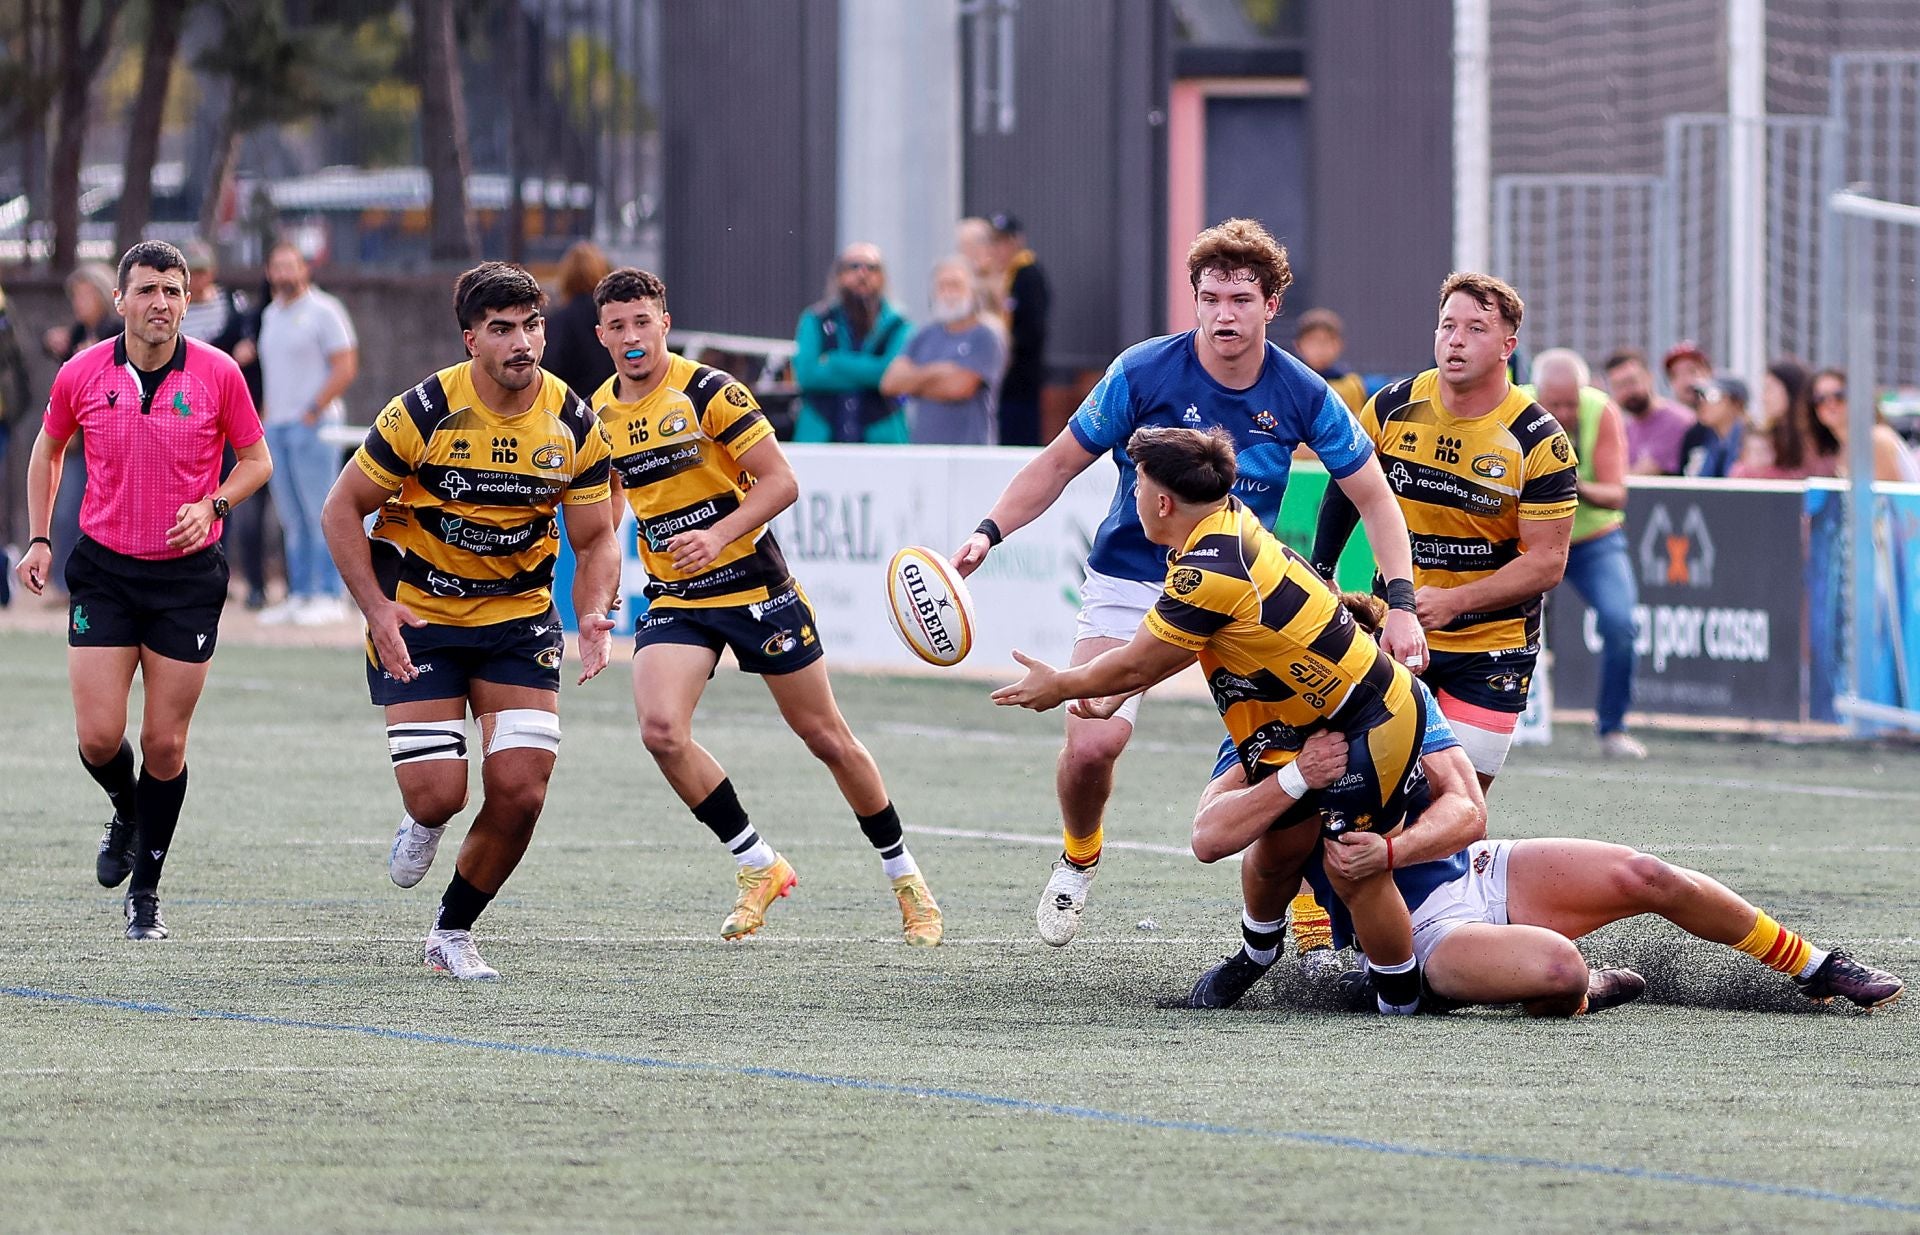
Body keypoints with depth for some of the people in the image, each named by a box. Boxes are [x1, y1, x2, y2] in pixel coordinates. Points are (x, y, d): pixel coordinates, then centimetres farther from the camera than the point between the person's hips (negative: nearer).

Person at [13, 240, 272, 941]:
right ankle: (126, 812, 29)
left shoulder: (218, 375, -7)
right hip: (103, 569, 1)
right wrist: (40, 537, 7)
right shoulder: (81, 376, -3)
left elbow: (257, 459, 5)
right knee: (99, 737, -7)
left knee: (165, 744, 1)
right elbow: (48, 450, 15)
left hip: (189, 576, -1)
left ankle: (146, 891, 16)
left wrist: (212, 505, -13)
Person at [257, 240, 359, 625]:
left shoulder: (324, 311, -5)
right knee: (291, 517, 7)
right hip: (276, 427, 7)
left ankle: (328, 597, -6)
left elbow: (345, 368, -10)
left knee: (321, 513, -7)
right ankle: (299, 596, 10)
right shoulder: (271, 315, 17)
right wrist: (267, 414, 9)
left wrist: (313, 413, -13)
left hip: (312, 425, -7)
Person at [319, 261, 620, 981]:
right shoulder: (426, 412, -17)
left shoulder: (574, 425, -7)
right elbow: (342, 510, -8)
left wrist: (593, 615, -17)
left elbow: (595, 539, 3)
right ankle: (422, 825, 27)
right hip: (418, 615, -3)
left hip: (519, 612, 3)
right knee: (438, 794, -14)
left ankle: (452, 933, 15)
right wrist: (377, 609, -19)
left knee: (520, 791, -10)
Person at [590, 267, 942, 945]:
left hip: (753, 584, -4)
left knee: (827, 738, 4)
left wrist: (717, 535, -28)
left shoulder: (708, 391, -14)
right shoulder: (599, 413, 3)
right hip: (673, 601, 4)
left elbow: (781, 482, -15)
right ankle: (757, 865, -2)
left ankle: (903, 875, 22)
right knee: (661, 730, -20)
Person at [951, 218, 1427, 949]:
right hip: (1131, 581, -1)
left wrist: (1402, 606, -13)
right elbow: (1062, 462, -4)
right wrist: (990, 531, -16)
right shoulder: (1143, 373, -15)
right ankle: (1079, 859, 16)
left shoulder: (1302, 395, -10)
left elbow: (1373, 497, -2)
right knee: (1092, 743, -19)